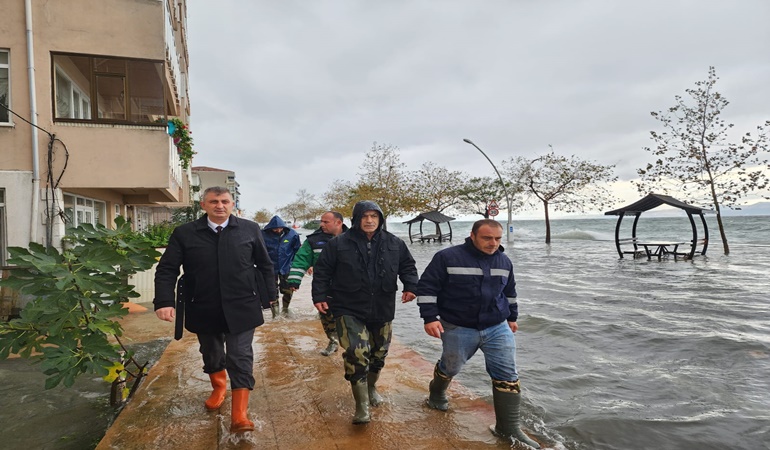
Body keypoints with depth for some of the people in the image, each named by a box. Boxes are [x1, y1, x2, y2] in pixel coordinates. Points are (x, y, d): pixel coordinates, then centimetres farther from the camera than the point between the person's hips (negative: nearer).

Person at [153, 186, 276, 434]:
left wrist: (268, 296, 7)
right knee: (211, 355, 22)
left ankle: (239, 414, 5)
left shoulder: (250, 229, -3)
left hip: (240, 308, -2)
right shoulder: (184, 233, -3)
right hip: (204, 310, 2)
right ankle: (219, 387, 50)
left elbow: (265, 265, 5)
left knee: (240, 357, -2)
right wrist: (164, 301, -15)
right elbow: (166, 269, -3)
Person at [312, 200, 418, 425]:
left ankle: (371, 387, 46)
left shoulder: (394, 244, 0)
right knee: (357, 354, -15)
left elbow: (408, 266, 13)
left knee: (379, 353, 17)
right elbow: (322, 271, -1)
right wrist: (319, 296, -7)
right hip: (349, 310, -3)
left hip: (382, 311, 4)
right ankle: (362, 407, 0)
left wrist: (410, 286, -3)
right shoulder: (339, 243, -7)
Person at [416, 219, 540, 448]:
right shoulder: (448, 257, -15)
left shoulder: (504, 262, 3)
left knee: (507, 376, -1)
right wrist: (430, 317, -17)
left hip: (498, 328, 4)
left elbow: (509, 291, 19)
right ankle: (437, 393, 49)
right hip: (458, 329, -3)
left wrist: (512, 316, 23)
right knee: (450, 367, 17)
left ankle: (509, 429, 12)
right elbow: (427, 287, -12)